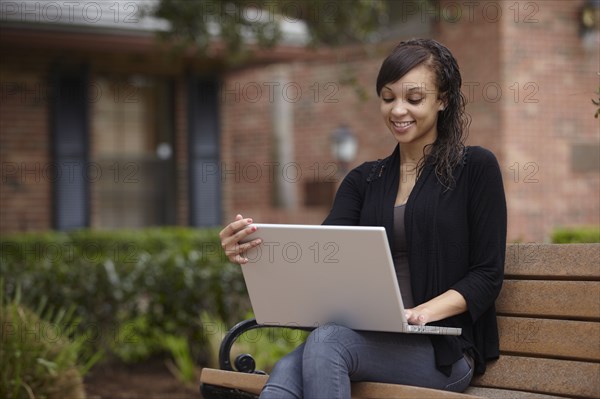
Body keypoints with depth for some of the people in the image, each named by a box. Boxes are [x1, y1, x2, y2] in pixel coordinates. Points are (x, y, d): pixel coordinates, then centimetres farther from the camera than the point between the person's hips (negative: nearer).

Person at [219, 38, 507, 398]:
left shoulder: (476, 168, 5)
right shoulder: (364, 180, 17)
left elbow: (488, 275, -1)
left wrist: (422, 313, -18)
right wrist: (256, 251, -21)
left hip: (443, 351, -3)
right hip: (375, 341, 4)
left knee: (327, 341, -33)